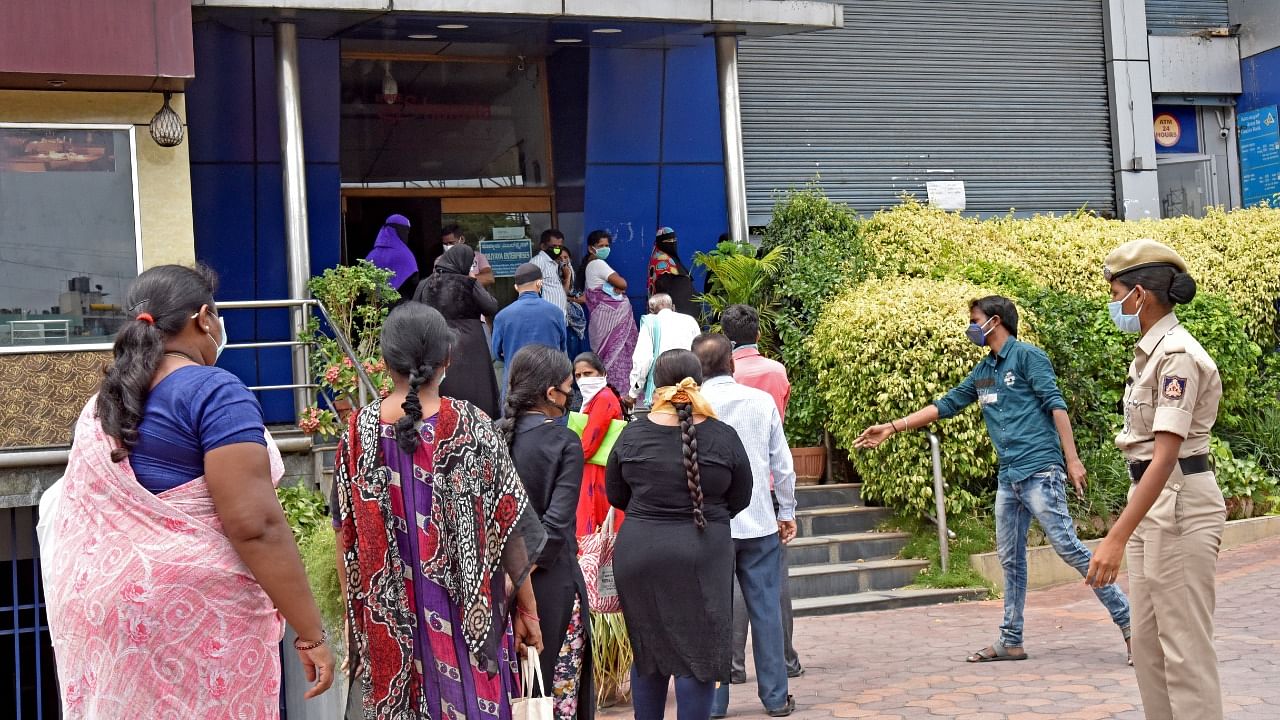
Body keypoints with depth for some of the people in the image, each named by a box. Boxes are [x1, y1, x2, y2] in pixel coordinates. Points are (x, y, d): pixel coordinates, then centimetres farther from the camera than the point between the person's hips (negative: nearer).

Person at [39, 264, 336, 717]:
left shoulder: (102, 404, 12)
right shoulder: (215, 392, -12)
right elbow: (255, 525, -20)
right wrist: (310, 633, -17)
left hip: (108, 609, 8)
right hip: (197, 616, -8)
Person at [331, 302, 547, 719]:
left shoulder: (359, 430, -4)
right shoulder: (470, 427, -11)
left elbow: (345, 532, 2)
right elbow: (509, 529, -7)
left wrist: (355, 609, 13)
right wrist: (527, 607, 3)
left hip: (387, 617, 3)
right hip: (464, 614, -2)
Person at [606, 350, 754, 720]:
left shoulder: (633, 435, -3)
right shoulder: (723, 437, -6)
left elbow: (615, 496, 8)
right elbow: (740, 499, 6)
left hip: (639, 554, 2)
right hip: (702, 559, -2)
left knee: (647, 654, 15)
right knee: (697, 656, 4)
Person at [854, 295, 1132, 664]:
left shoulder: (1026, 356, -4)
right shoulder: (983, 372, 18)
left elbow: (1056, 405, -10)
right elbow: (945, 405, 23)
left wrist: (1072, 458, -17)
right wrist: (892, 427, 21)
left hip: (1039, 470, -8)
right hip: (1008, 477, 8)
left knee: (1068, 547, -11)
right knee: (1011, 560, 10)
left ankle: (1127, 620, -4)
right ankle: (1011, 641, 17)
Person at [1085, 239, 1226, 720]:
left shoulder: (1176, 355, -18)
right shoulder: (1152, 351, 11)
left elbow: (1166, 455, -26)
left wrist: (1116, 537, -30)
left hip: (1180, 503, -10)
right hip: (1152, 501, 10)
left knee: (1184, 645, -5)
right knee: (1148, 642, 14)